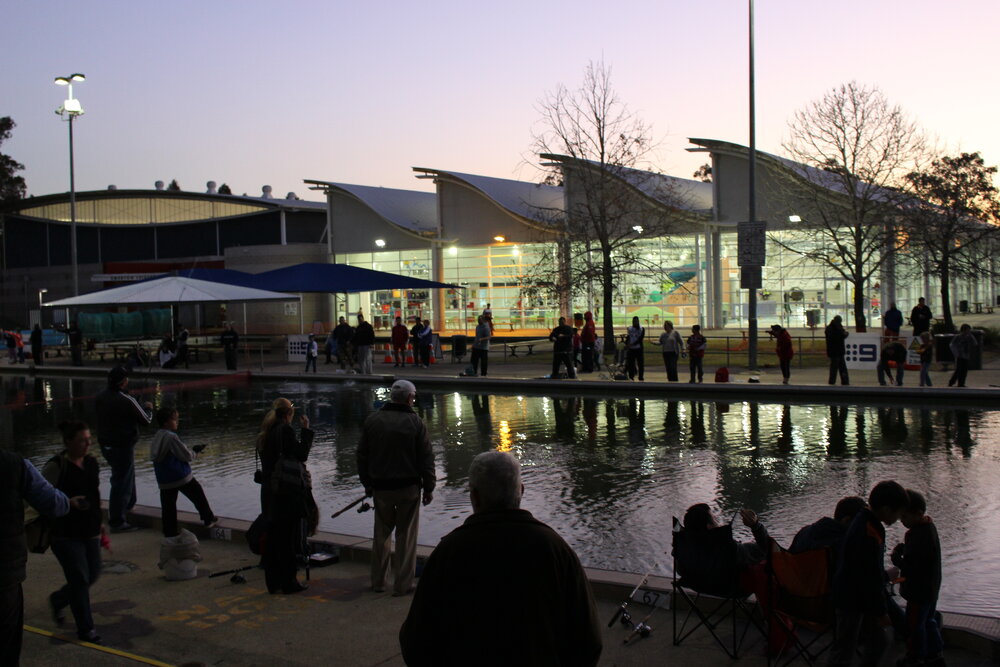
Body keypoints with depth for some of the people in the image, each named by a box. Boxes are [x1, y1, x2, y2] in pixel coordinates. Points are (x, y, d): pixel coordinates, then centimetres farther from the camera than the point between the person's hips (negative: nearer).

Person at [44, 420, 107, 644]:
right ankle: (85, 629, 12)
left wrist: (100, 523, 19)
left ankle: (57, 600, 39)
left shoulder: (92, 463, 7)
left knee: (92, 575, 12)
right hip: (66, 534, -7)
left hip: (89, 531, 7)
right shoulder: (56, 466, -14)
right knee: (80, 579, -3)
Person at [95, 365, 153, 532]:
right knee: (121, 482, -1)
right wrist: (148, 408, 11)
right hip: (122, 447, -8)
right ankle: (117, 522, 3)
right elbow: (146, 421, -12)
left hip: (105, 445, 8)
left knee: (127, 473, 28)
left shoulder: (101, 397, 1)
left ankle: (128, 504, 43)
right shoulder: (127, 401, -22)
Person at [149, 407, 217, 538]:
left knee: (168, 505, 8)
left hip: (164, 481, 7)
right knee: (198, 496, 10)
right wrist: (195, 451, 6)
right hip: (181, 477, -7)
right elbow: (186, 455, -14)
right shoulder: (171, 437, -16)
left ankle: (170, 531, 9)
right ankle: (208, 519, 19)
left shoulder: (157, 437, 10)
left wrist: (192, 449, 12)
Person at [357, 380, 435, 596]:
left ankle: (377, 581, 22)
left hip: (380, 488, 3)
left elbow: (362, 456, 8)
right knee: (406, 535, 5)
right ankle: (403, 584, 8)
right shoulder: (415, 422, -8)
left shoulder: (372, 420, 2)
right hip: (409, 488, -3)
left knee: (381, 533, 15)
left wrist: (367, 484, 18)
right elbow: (426, 458, -7)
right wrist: (429, 487, 2)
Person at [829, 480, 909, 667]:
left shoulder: (865, 523, 4)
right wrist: (881, 611, -18)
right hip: (851, 603, -10)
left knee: (878, 642, 20)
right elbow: (869, 577, -25)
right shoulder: (868, 534, -28)